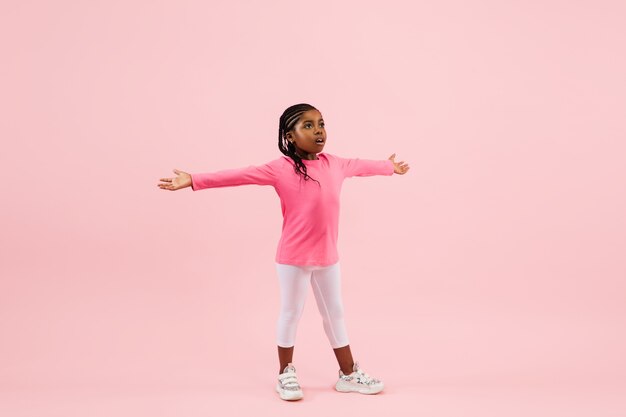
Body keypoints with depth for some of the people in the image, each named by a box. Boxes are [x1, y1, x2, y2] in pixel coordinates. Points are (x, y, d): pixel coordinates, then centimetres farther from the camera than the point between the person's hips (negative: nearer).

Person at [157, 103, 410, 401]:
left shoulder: (335, 164, 3)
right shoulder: (280, 168, -13)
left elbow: (362, 166, 21)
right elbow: (238, 175, -18)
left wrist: (391, 167, 38)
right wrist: (193, 180, -24)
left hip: (327, 256, 5)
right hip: (293, 257, -5)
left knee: (335, 314, 16)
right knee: (290, 313, 11)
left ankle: (349, 375, 30)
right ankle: (285, 374, 30)